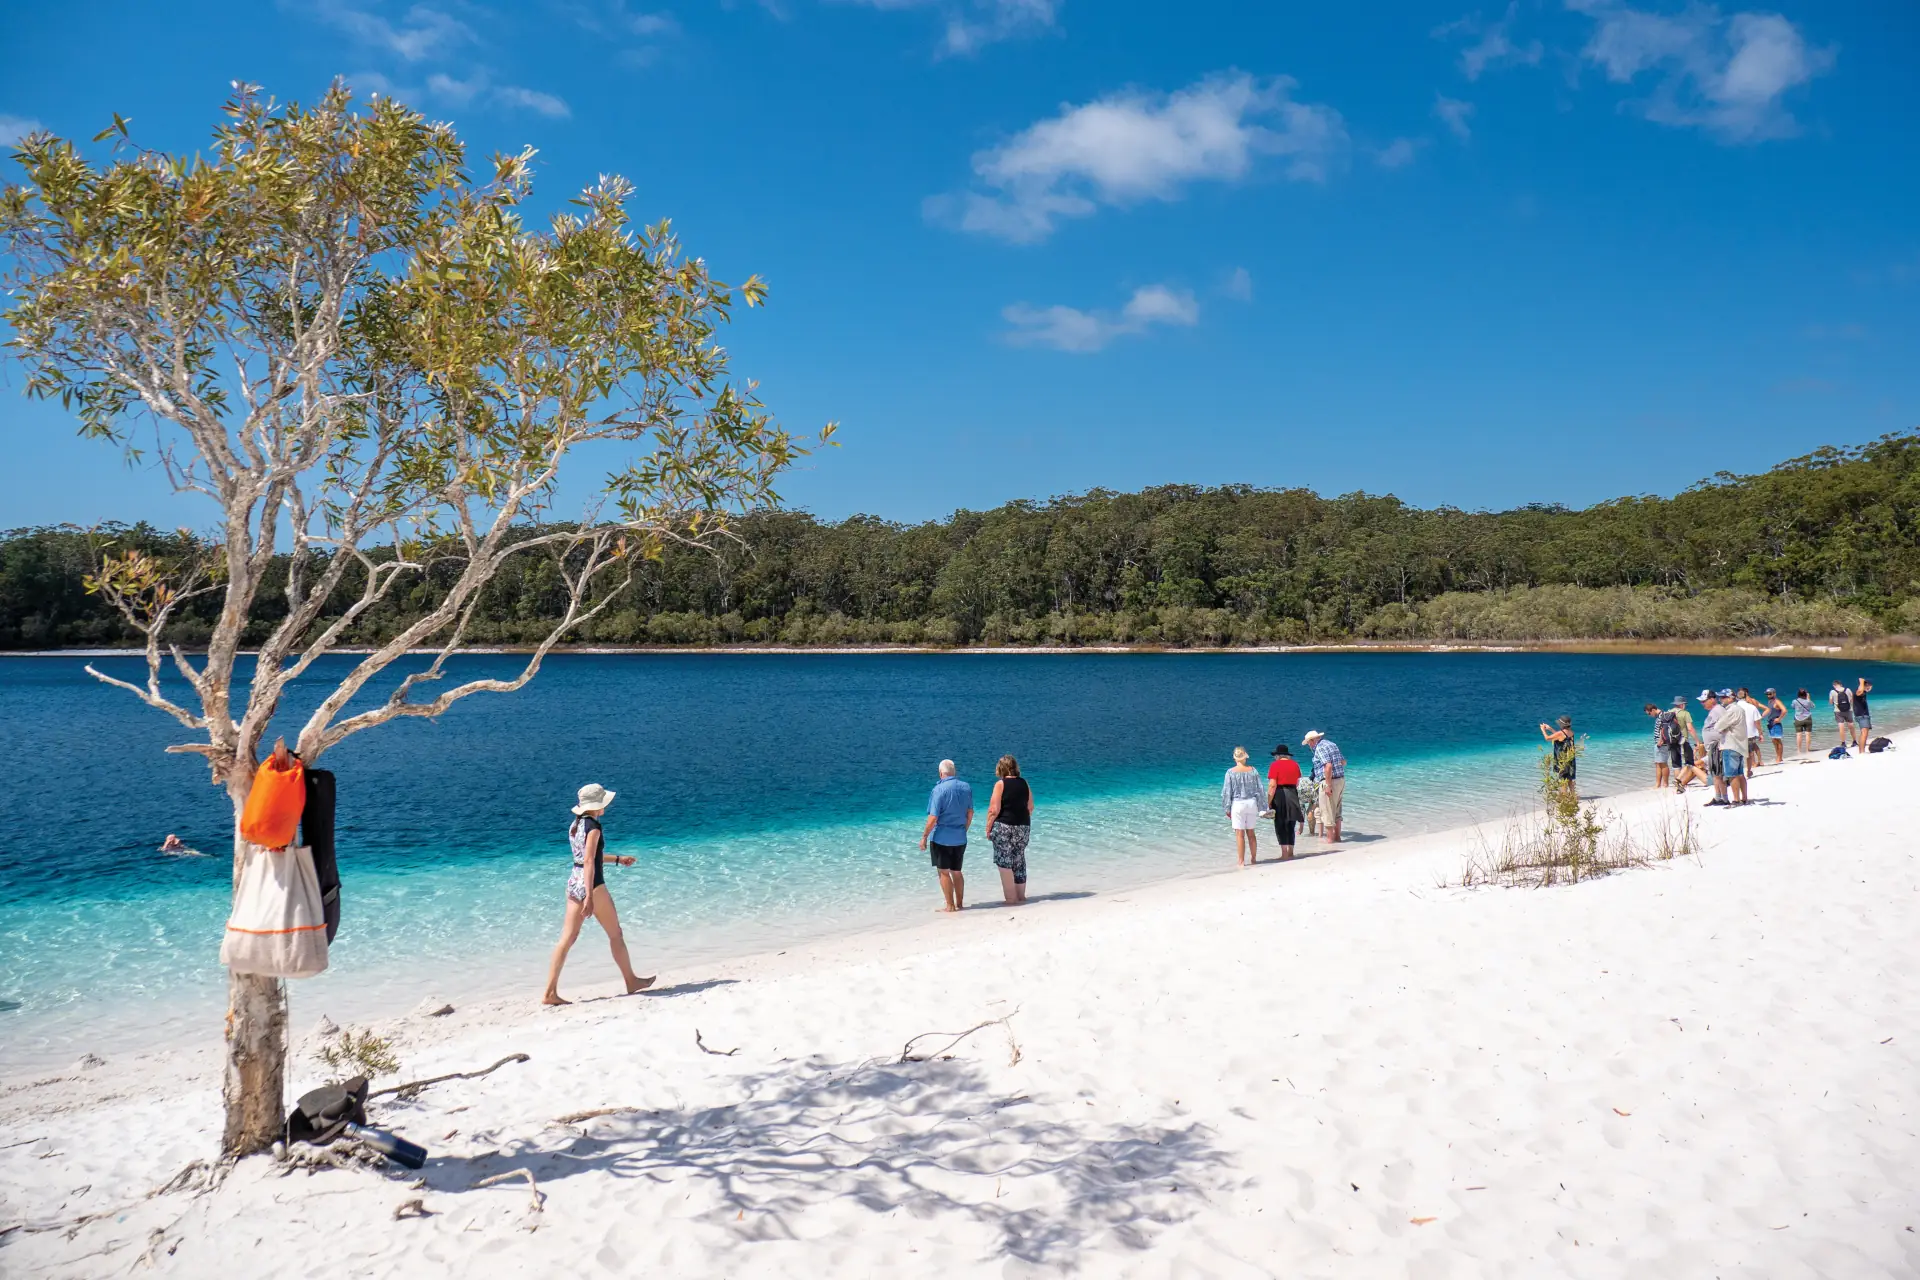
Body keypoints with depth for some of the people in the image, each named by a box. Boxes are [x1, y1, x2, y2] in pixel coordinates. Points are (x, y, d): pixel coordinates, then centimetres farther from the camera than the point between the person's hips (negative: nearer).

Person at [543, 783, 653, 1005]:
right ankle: (631, 981, 22)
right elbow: (589, 862, -21)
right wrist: (589, 897, -25)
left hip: (573, 884, 8)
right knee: (616, 935, 9)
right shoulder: (593, 826, -14)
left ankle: (550, 993, 2)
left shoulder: (575, 825, 11)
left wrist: (618, 859, 32)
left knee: (567, 938, 6)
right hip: (592, 885, -8)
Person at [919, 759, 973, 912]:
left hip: (942, 838, -6)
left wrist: (924, 836, -8)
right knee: (956, 872, 16)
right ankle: (960, 904, 20)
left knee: (944, 872, 4)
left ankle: (950, 906, 6)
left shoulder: (940, 789, -16)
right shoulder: (966, 788, 2)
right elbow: (970, 813, 10)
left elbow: (933, 818, -18)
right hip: (960, 838, 6)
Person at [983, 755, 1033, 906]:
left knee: (1004, 864, 1)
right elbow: (1030, 807, 11)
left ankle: (1011, 899, -1)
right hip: (1023, 827, 6)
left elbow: (994, 810, -14)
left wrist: (988, 828, -4)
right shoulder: (1024, 783, 6)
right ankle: (1021, 896, 23)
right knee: (1019, 862, 16)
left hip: (1004, 827, -6)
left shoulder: (1000, 784, -10)